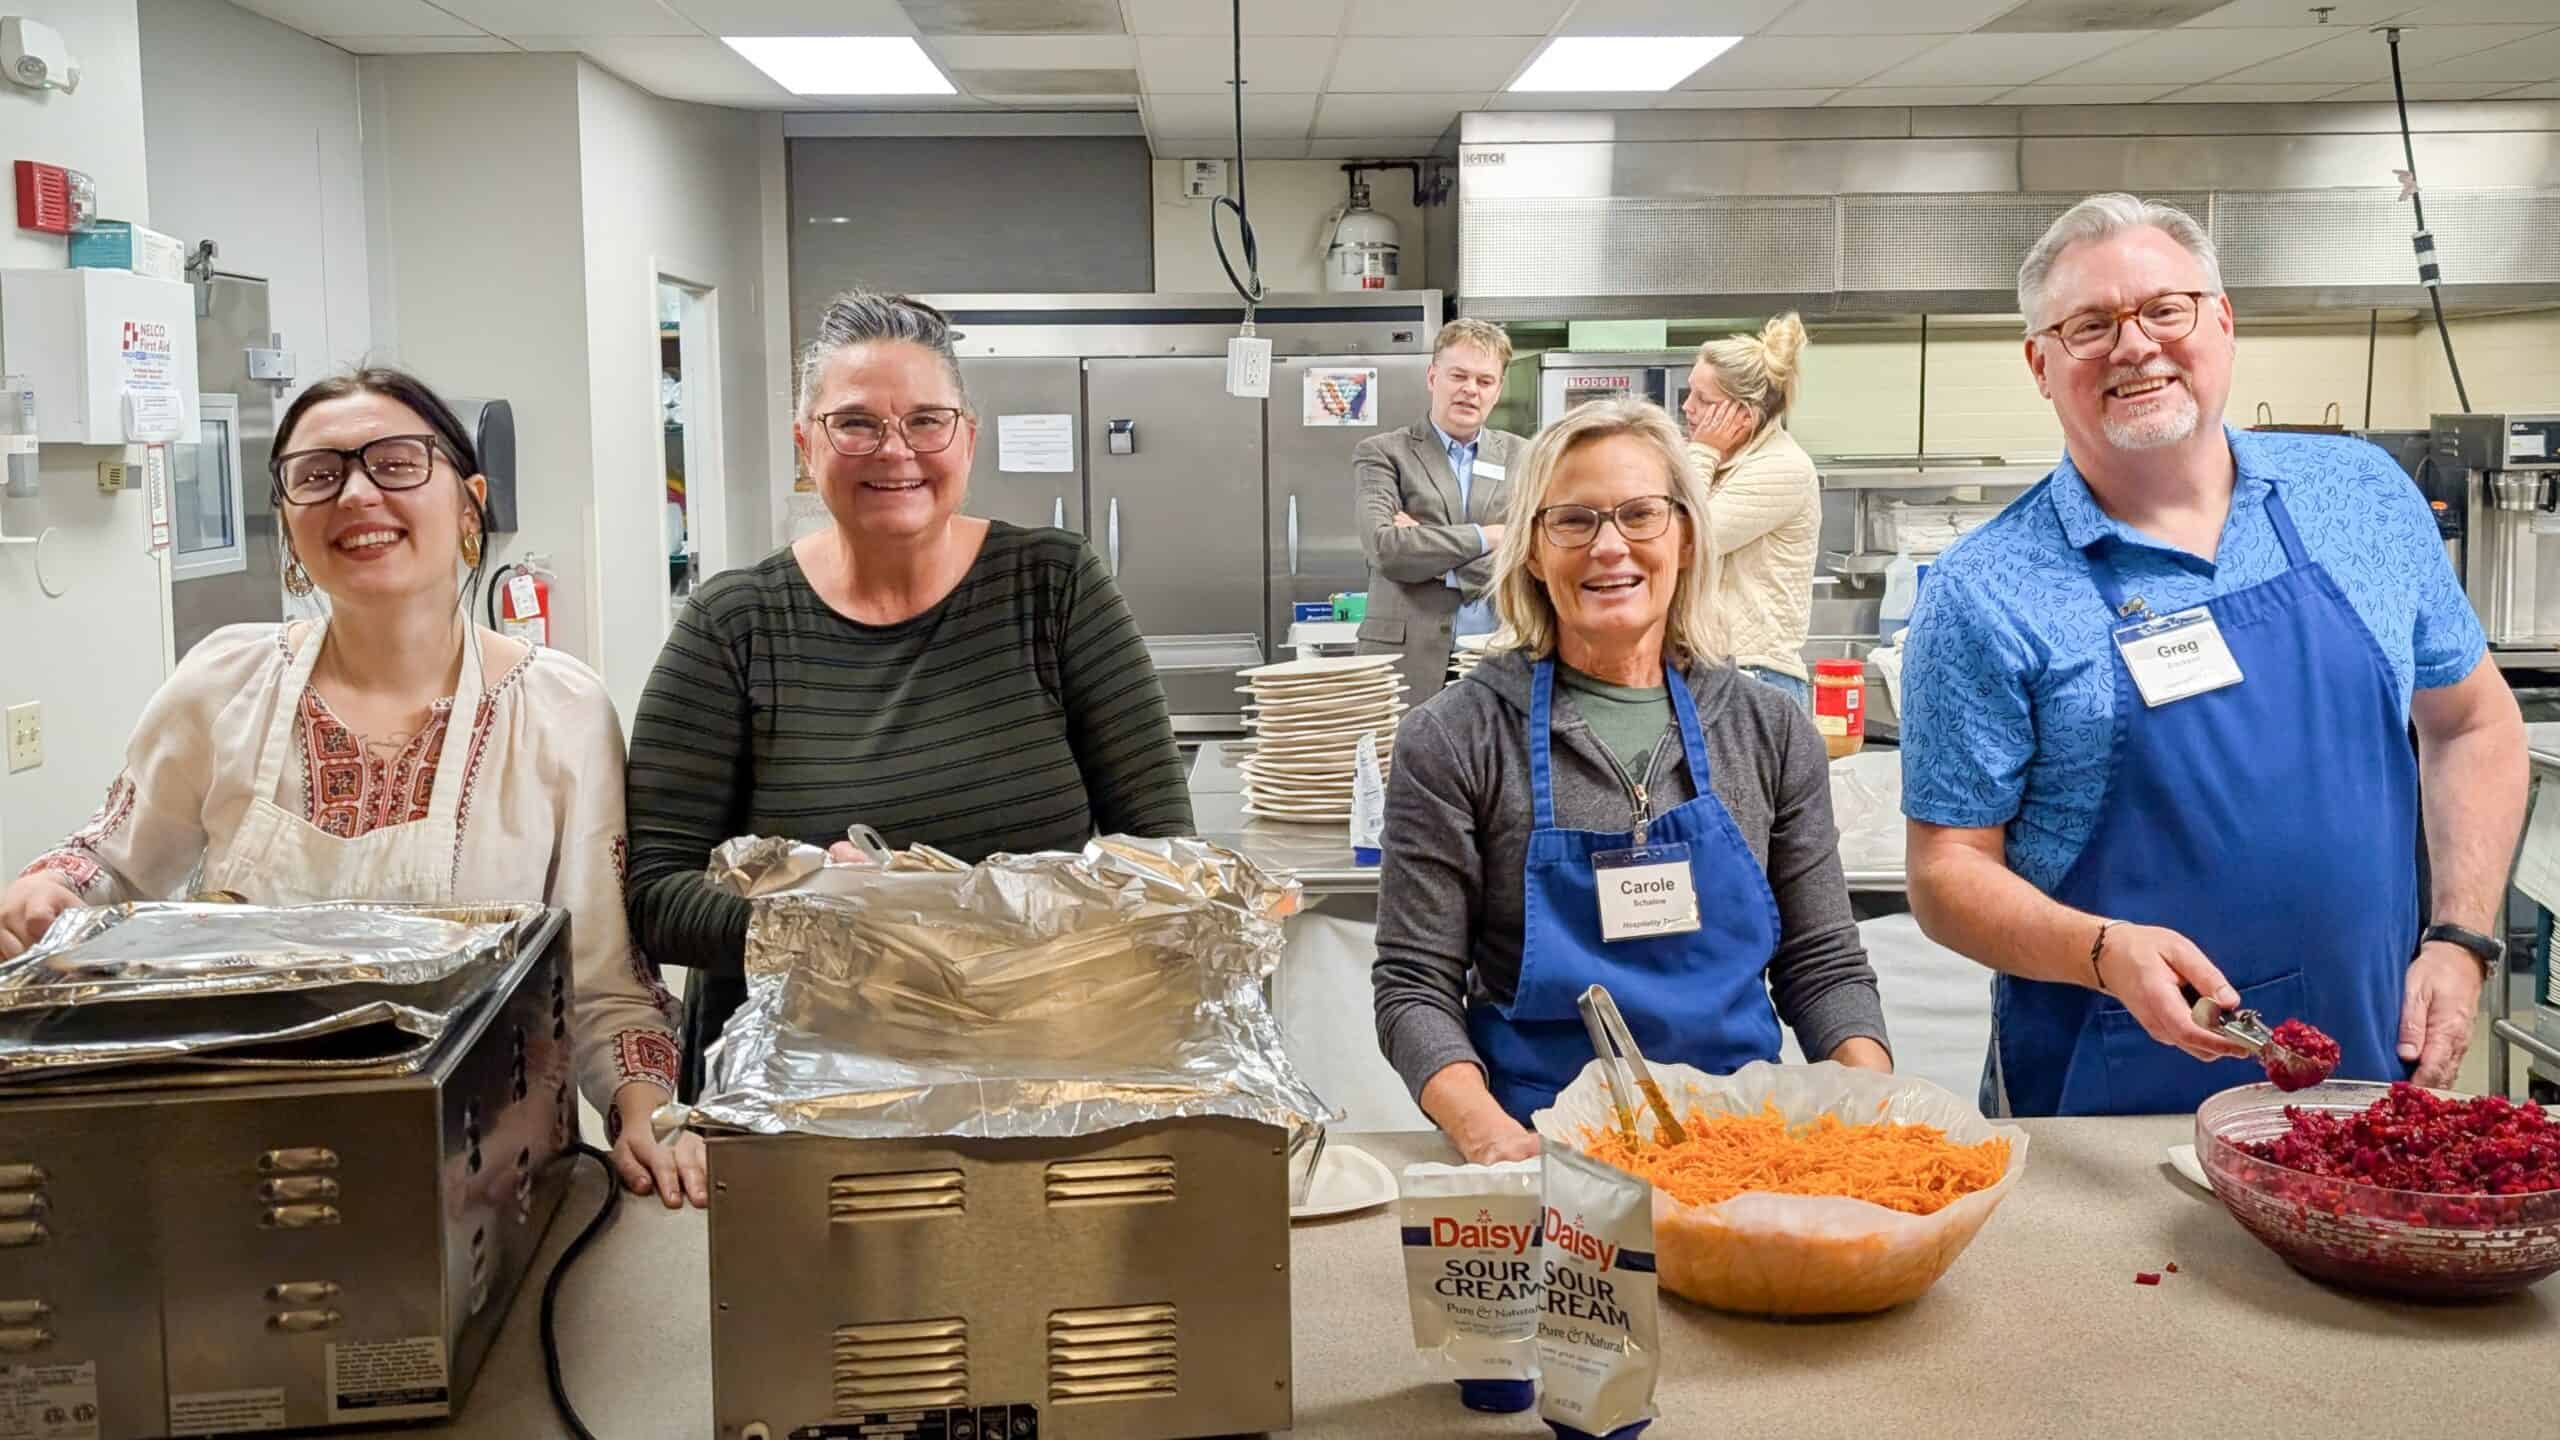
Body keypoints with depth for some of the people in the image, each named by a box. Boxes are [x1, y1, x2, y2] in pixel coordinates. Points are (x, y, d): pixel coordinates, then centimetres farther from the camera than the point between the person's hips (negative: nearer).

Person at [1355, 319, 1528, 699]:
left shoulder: (1522, 457, 13)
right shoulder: (1382, 453, 5)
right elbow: (1384, 548, -11)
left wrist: (1424, 543, -6)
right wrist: (1486, 536, -7)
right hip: (1409, 664, -2)